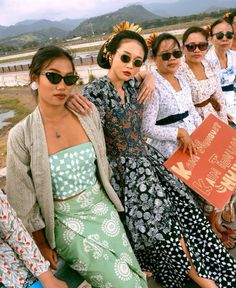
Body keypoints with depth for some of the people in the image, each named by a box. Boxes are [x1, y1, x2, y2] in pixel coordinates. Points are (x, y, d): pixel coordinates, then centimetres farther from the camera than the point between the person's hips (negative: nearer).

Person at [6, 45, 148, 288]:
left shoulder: (89, 114, -6)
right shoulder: (21, 135, -16)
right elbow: (23, 200, -8)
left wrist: (109, 201, 14)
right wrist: (42, 245, -1)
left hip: (102, 206, 4)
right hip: (65, 219, -3)